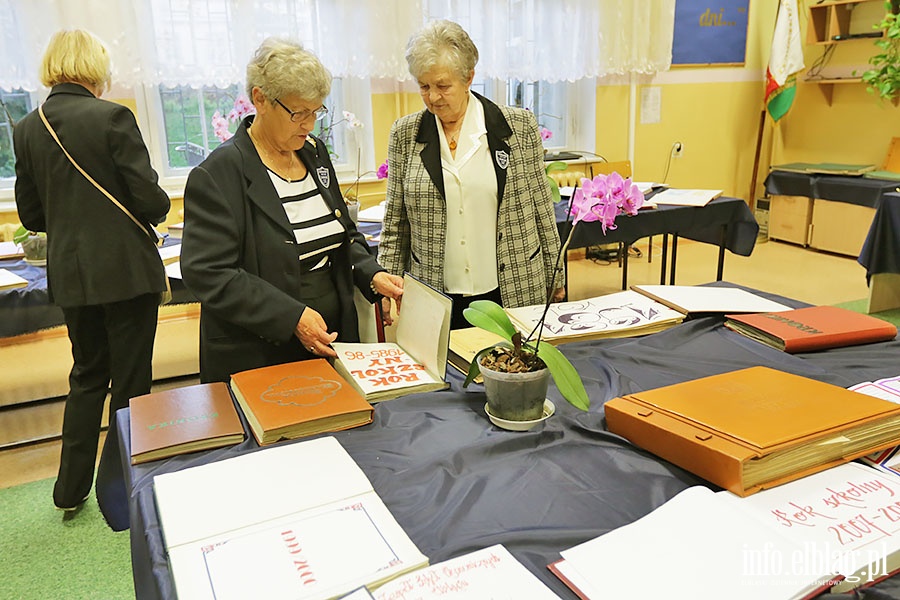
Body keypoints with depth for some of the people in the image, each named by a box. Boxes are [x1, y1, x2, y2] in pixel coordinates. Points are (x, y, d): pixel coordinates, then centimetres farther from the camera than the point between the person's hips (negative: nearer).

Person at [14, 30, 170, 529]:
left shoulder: (27, 129, 4)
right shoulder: (112, 117, -13)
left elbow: (30, 214, 9)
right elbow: (150, 200, -15)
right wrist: (157, 209, 7)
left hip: (69, 274, 6)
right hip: (126, 271, -5)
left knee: (87, 375, 21)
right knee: (130, 381, 7)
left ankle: (71, 488, 31)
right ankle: (120, 497, 17)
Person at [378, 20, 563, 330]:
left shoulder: (519, 126, -1)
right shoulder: (405, 133, 2)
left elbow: (542, 210, 4)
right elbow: (395, 222, 7)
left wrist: (554, 280, 6)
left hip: (513, 292, 0)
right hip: (435, 300, 1)